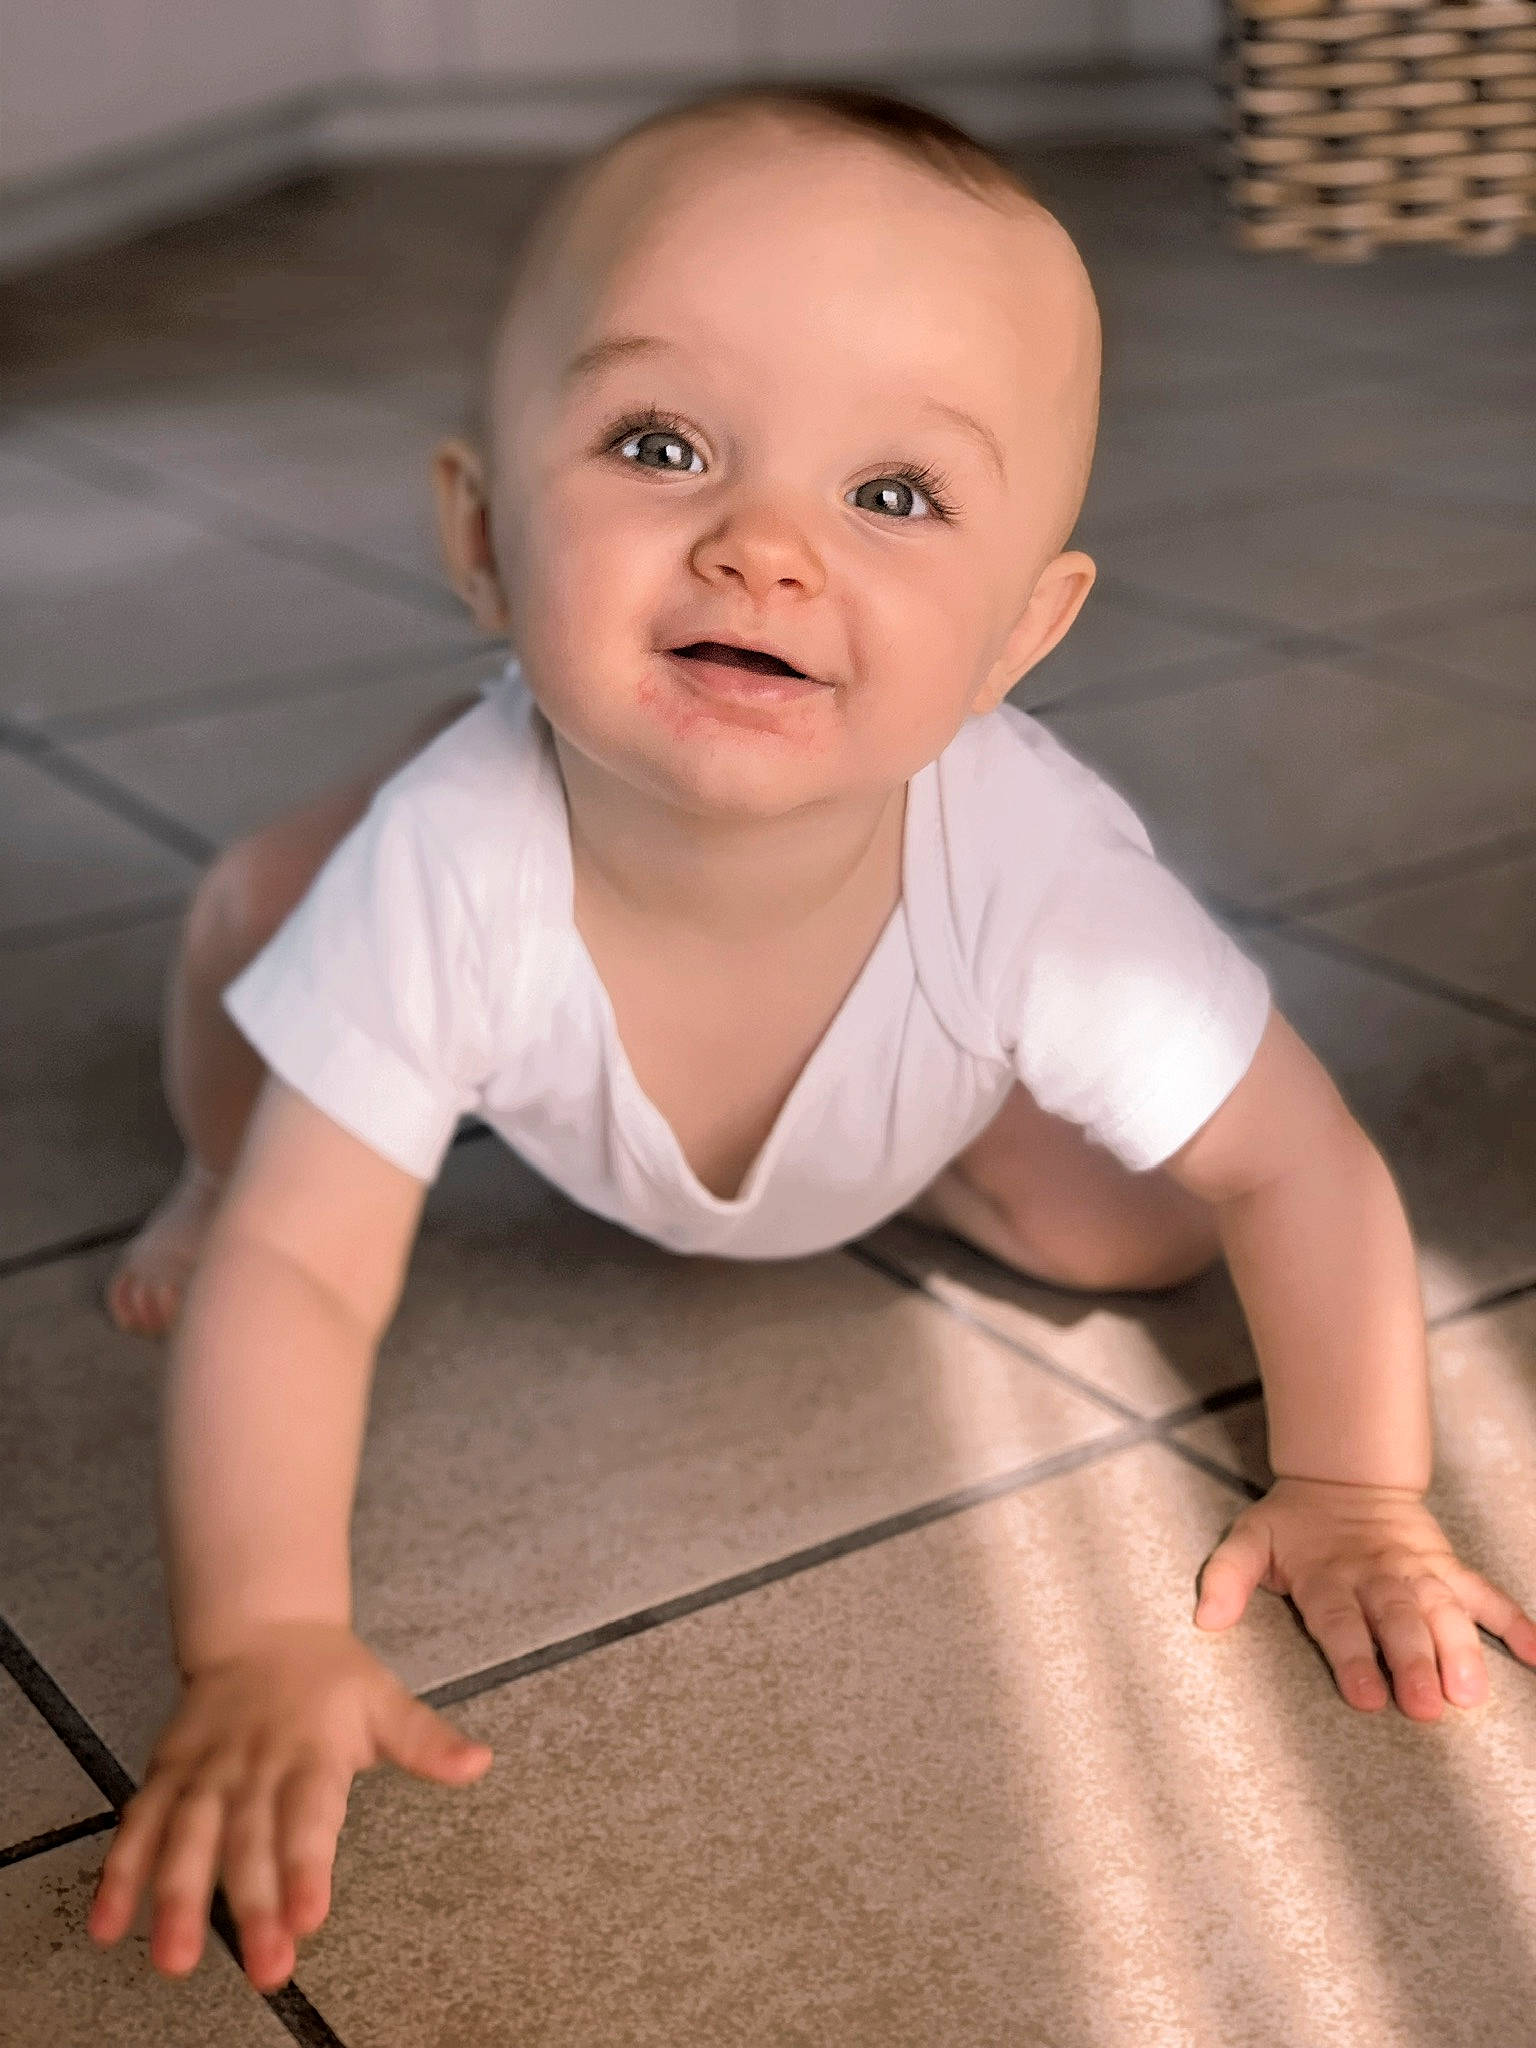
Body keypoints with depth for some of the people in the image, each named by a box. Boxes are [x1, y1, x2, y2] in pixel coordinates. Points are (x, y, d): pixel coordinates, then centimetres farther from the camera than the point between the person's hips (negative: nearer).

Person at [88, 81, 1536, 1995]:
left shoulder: (1034, 877, -44)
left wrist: (1353, 1500, -25)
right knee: (253, 910, -19)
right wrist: (260, 1649, -41)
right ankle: (221, 1169, 16)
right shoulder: (449, 864, -44)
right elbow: (299, 1274, -35)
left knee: (1140, 1230, -15)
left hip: (921, 1059, 1)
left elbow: (1301, 1175, -29)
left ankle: (928, 1154, 19)